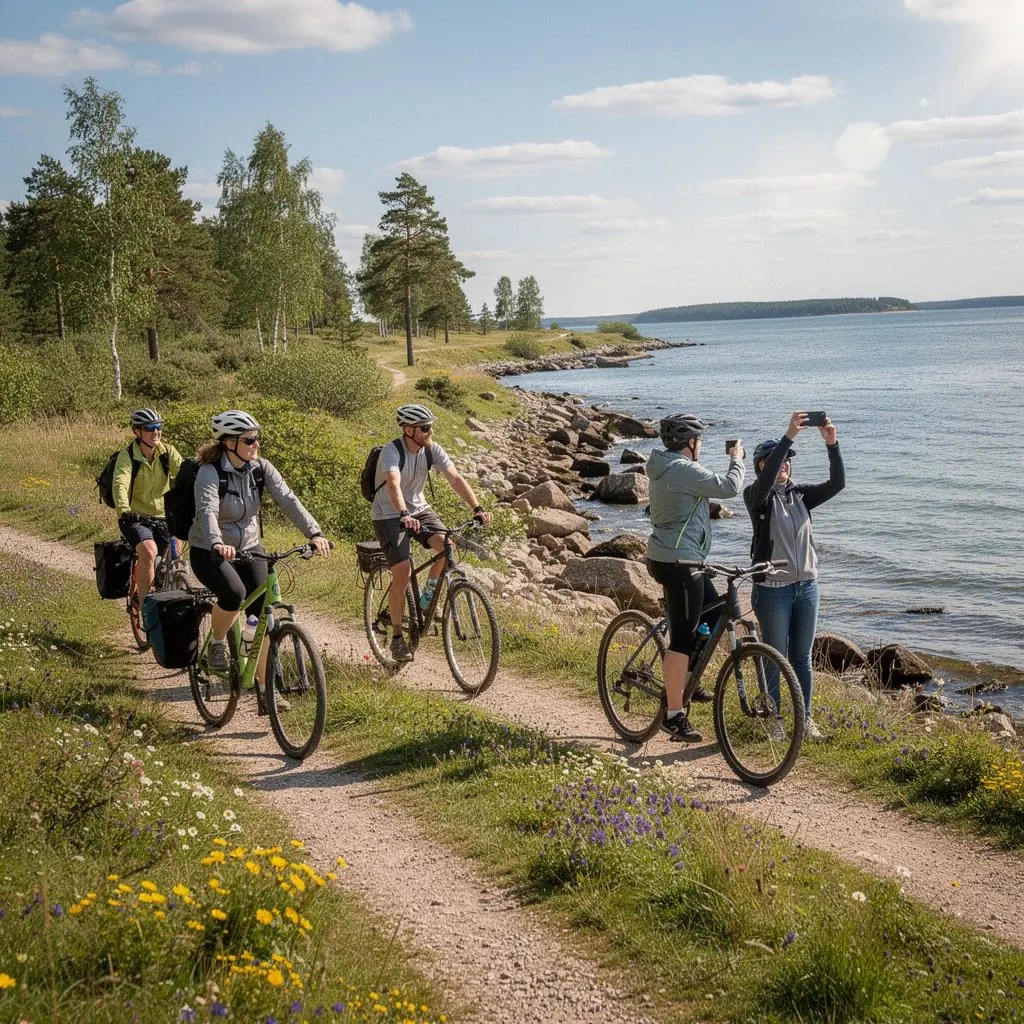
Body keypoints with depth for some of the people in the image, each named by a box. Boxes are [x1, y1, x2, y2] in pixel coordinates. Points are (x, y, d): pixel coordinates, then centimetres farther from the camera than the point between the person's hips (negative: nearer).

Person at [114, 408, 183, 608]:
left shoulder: (168, 452, -2)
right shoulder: (127, 455, -12)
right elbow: (120, 485, -27)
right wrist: (124, 511, -46)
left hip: (163, 517, 4)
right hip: (135, 517, -4)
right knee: (149, 552, -29)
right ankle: (145, 605, -19)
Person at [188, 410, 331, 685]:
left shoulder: (261, 468, -7)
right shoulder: (210, 472, -21)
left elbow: (288, 500, -18)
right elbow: (207, 511, -37)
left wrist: (314, 534, -33)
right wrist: (217, 544, -57)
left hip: (249, 548, 5)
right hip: (210, 551, -5)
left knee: (263, 614, -6)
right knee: (234, 593, -32)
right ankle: (217, 644, -3)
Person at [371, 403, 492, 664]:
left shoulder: (432, 449, -8)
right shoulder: (391, 452, -24)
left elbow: (455, 478, -15)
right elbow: (393, 484, -42)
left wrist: (477, 508, -29)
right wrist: (404, 515, -60)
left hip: (418, 509, 5)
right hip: (388, 515, -5)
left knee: (446, 546, -23)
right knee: (403, 573, -18)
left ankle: (428, 595, 5)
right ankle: (397, 636, -1)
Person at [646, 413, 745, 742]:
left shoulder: (663, 466, 12)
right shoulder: (684, 470, -19)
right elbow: (729, 487, -20)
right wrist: (737, 459, -5)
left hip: (664, 557, 11)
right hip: (679, 562, -11)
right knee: (683, 638, -6)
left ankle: (687, 678, 28)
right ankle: (674, 716, -2)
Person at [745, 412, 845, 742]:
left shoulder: (800, 494, 8)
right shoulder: (757, 496, -7)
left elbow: (837, 483, -4)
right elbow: (766, 479, -30)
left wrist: (831, 445, -18)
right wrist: (789, 435, -35)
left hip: (807, 587, 5)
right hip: (773, 589, -5)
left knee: (802, 657, 13)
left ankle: (805, 717, 24)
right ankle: (774, 720, 18)